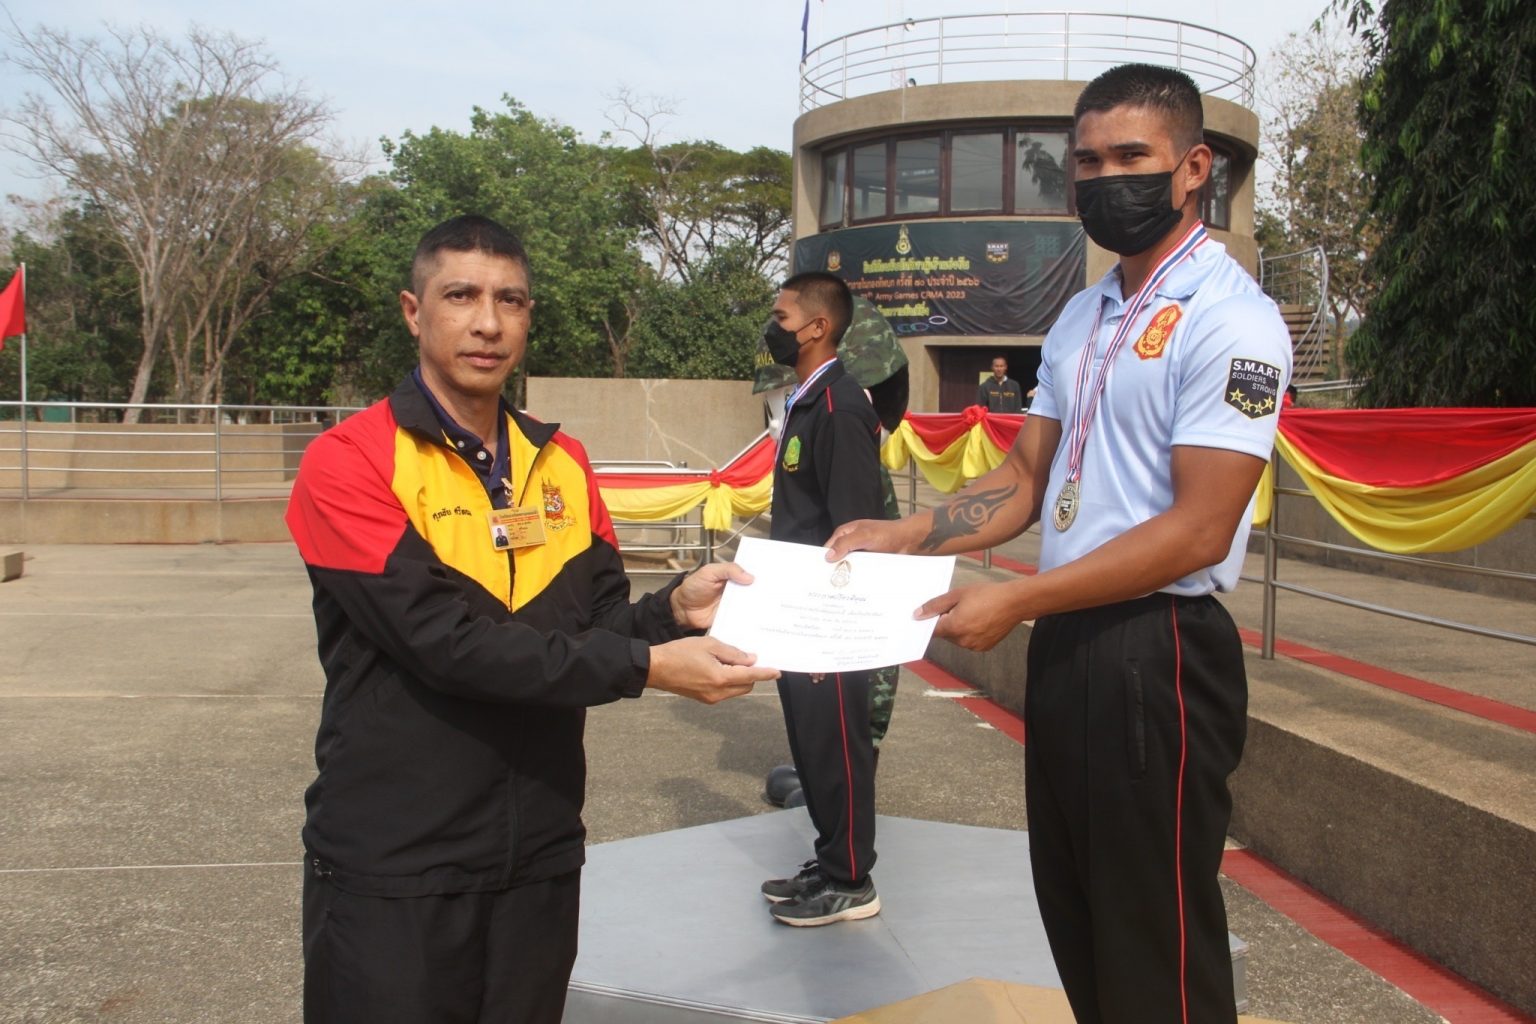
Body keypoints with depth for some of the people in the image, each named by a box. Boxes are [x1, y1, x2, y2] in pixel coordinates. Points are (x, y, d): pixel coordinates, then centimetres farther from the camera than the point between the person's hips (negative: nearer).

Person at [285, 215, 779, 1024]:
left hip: (540, 852, 5)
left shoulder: (562, 465, 7)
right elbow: (446, 641, -22)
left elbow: (597, 629, 7)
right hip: (392, 864, -5)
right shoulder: (349, 463, -12)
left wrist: (673, 610, -14)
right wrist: (647, 668, -24)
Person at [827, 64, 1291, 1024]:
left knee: (1157, 941, 5)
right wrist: (903, 536, 1)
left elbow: (1198, 530, -19)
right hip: (1064, 641, 8)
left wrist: (1018, 600, -20)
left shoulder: (1228, 319, -13)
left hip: (1155, 653, -8)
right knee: (1071, 908, 20)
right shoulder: (1081, 317, 13)